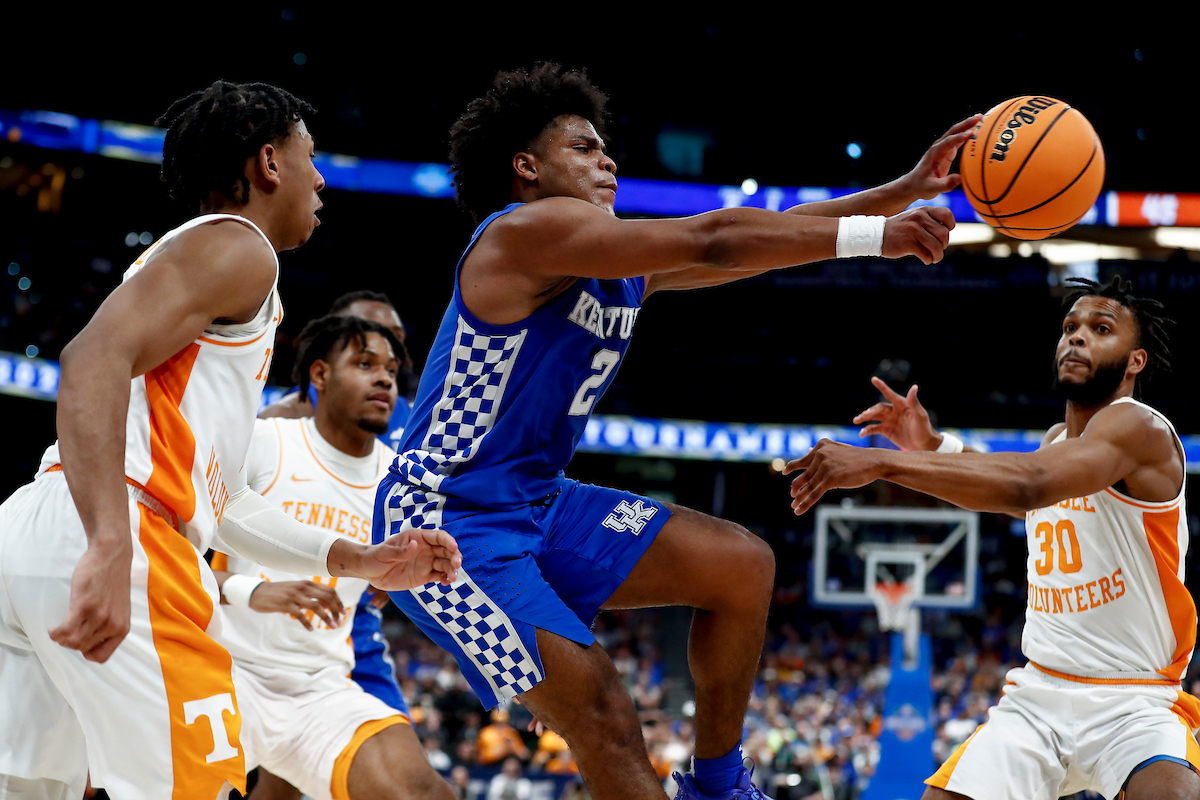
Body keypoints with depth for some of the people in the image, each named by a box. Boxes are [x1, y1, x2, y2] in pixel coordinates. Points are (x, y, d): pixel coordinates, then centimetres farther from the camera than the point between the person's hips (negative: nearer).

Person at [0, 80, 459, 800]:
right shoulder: (235, 247, 1)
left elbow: (224, 501, 34)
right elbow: (97, 356, -18)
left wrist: (360, 561, 33)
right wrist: (110, 547, -29)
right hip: (110, 535, -10)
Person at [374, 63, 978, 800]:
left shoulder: (629, 268, 11)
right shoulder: (529, 230, -17)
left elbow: (772, 237, 9)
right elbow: (715, 240, -23)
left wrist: (907, 191, 1)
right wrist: (872, 237, -22)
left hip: (537, 505, 10)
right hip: (446, 523, -10)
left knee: (742, 566, 2)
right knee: (605, 718, -17)